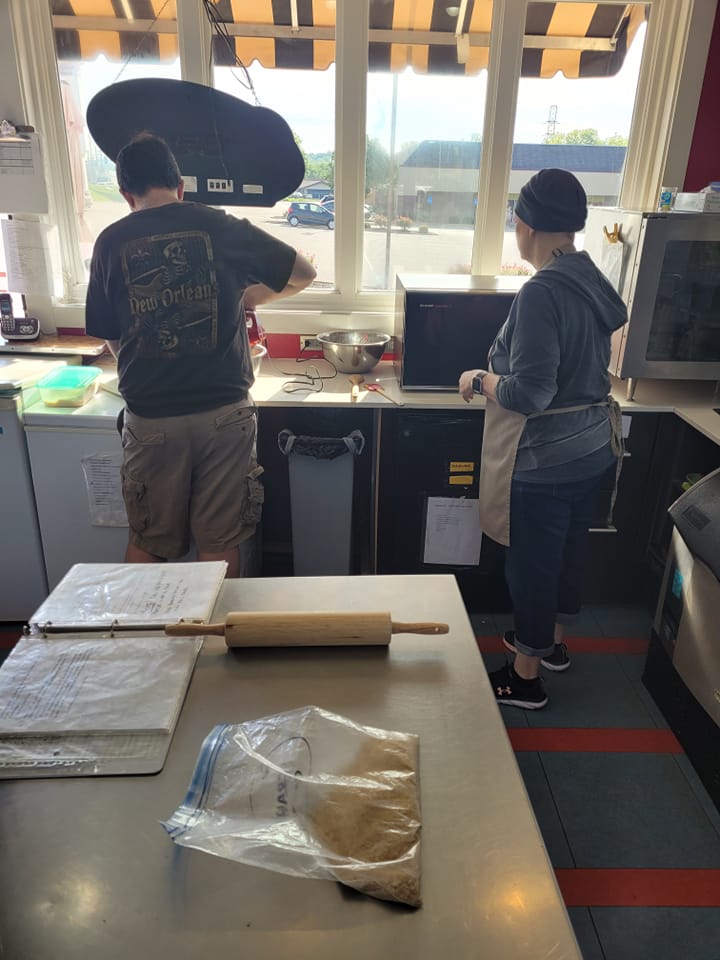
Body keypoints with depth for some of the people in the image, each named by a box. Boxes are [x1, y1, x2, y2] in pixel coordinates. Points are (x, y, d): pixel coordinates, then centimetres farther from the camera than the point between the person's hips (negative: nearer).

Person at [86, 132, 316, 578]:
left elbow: (113, 340, 6)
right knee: (221, 544, 13)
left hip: (151, 418, 1)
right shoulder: (221, 227, -2)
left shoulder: (111, 243, 1)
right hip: (224, 412, -1)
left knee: (148, 543, 19)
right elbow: (304, 274, 9)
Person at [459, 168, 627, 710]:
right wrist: (505, 366, 20)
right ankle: (554, 642, 45)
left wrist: (480, 380, -10)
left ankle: (526, 677, 26)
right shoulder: (594, 283, 3)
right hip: (593, 446, 9)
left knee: (532, 563, 7)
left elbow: (530, 393, -27)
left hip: (545, 459, -9)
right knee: (569, 549, 23)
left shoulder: (542, 292, -24)